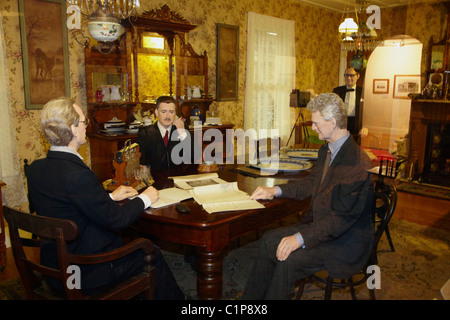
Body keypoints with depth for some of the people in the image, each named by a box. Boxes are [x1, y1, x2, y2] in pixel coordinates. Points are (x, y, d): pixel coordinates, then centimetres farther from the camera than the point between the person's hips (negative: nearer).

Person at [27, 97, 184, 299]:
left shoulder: (35, 168, -3)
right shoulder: (78, 175, -30)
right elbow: (115, 219, -21)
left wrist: (110, 197, 12)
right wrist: (144, 198, -5)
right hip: (86, 273, -8)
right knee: (153, 256, 10)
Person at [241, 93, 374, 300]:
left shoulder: (358, 164, -26)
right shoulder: (326, 150, 4)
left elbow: (343, 217, -28)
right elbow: (311, 183, 17)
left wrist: (301, 238, -31)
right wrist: (275, 190, 5)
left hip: (346, 241, -9)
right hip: (320, 224, 9)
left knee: (289, 260, -23)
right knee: (269, 240, 2)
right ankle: (251, 298, 14)